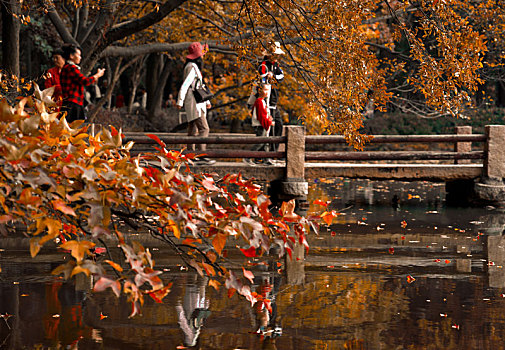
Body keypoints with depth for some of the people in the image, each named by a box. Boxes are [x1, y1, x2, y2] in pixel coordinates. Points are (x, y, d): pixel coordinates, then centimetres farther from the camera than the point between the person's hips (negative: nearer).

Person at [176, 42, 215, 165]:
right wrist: (180, 101, -24)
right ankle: (201, 156, -21)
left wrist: (207, 101, 31)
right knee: (204, 128, -15)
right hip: (194, 103, -11)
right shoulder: (192, 67, -13)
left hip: (197, 103, 11)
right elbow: (185, 85, -20)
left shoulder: (195, 67, 20)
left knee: (193, 130, 12)